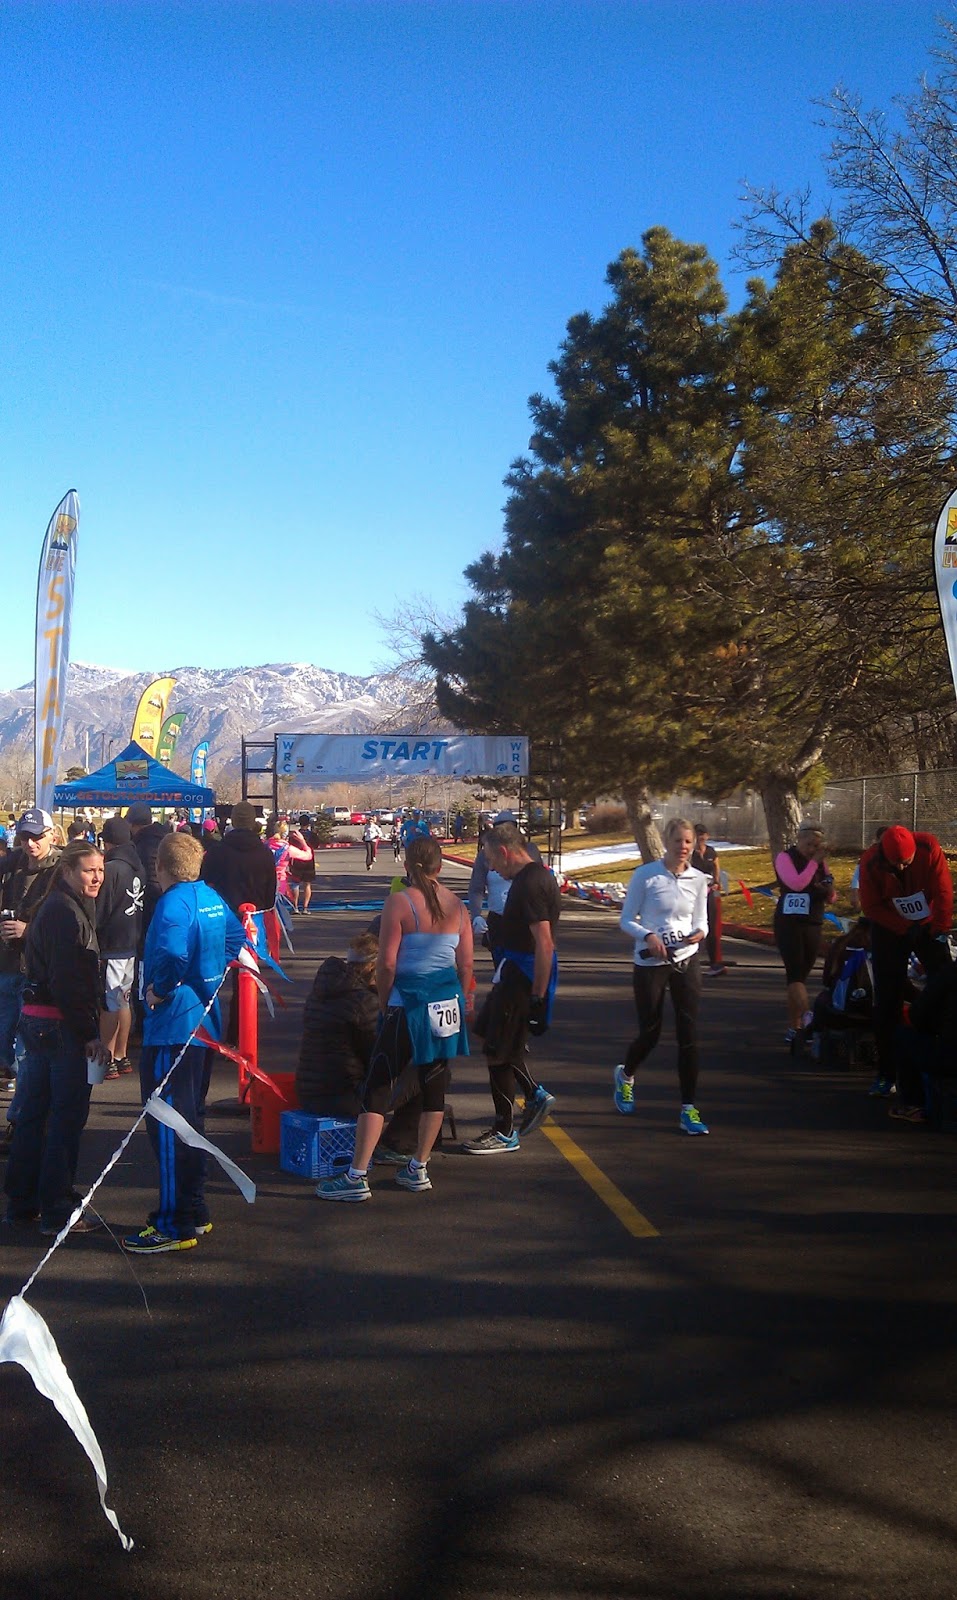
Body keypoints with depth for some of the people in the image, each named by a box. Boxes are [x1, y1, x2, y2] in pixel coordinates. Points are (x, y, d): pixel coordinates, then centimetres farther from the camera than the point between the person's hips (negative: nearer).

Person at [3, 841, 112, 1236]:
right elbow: (67, 982, -21)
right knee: (68, 1114, -3)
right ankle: (57, 1210, 4)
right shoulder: (66, 912, -16)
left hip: (37, 1021, 10)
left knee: (33, 1112, 15)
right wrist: (90, 1035, -18)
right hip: (60, 1025, -10)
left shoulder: (55, 907, 15)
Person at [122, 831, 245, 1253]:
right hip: (204, 1023, 10)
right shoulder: (212, 898, 10)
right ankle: (194, 1210, 27)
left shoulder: (173, 903, -18)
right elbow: (236, 937, 25)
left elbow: (173, 955, -35)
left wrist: (160, 991, -19)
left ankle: (175, 1226, 0)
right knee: (191, 1118, 18)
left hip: (172, 1027, -10)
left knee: (168, 1126, -4)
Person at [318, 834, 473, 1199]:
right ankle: (418, 1169, 22)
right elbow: (466, 965, 7)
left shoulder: (399, 902, -11)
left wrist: (383, 1001, 1)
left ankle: (356, 1177, -1)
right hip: (448, 1003, 6)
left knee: (377, 1087, -1)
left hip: (410, 1004, -5)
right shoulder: (456, 904, 4)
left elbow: (387, 963, -13)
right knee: (434, 1085, 13)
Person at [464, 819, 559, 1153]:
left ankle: (505, 1133, 12)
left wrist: (538, 997, -26)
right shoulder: (537, 875, 10)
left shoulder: (530, 884, -22)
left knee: (498, 1052, 0)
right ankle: (536, 1095, 25)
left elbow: (544, 944, -27)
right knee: (490, 1032, 21)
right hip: (515, 972, 11)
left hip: (522, 976, -11)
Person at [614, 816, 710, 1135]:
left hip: (686, 962, 3)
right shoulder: (646, 875, -7)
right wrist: (648, 936, -22)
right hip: (650, 963, -3)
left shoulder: (698, 880, 3)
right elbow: (626, 920, -4)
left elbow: (701, 922, 11)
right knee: (650, 1033, 4)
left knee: (689, 1035, -2)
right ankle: (625, 1076, 38)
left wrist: (700, 933, -12)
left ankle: (688, 1109, 5)